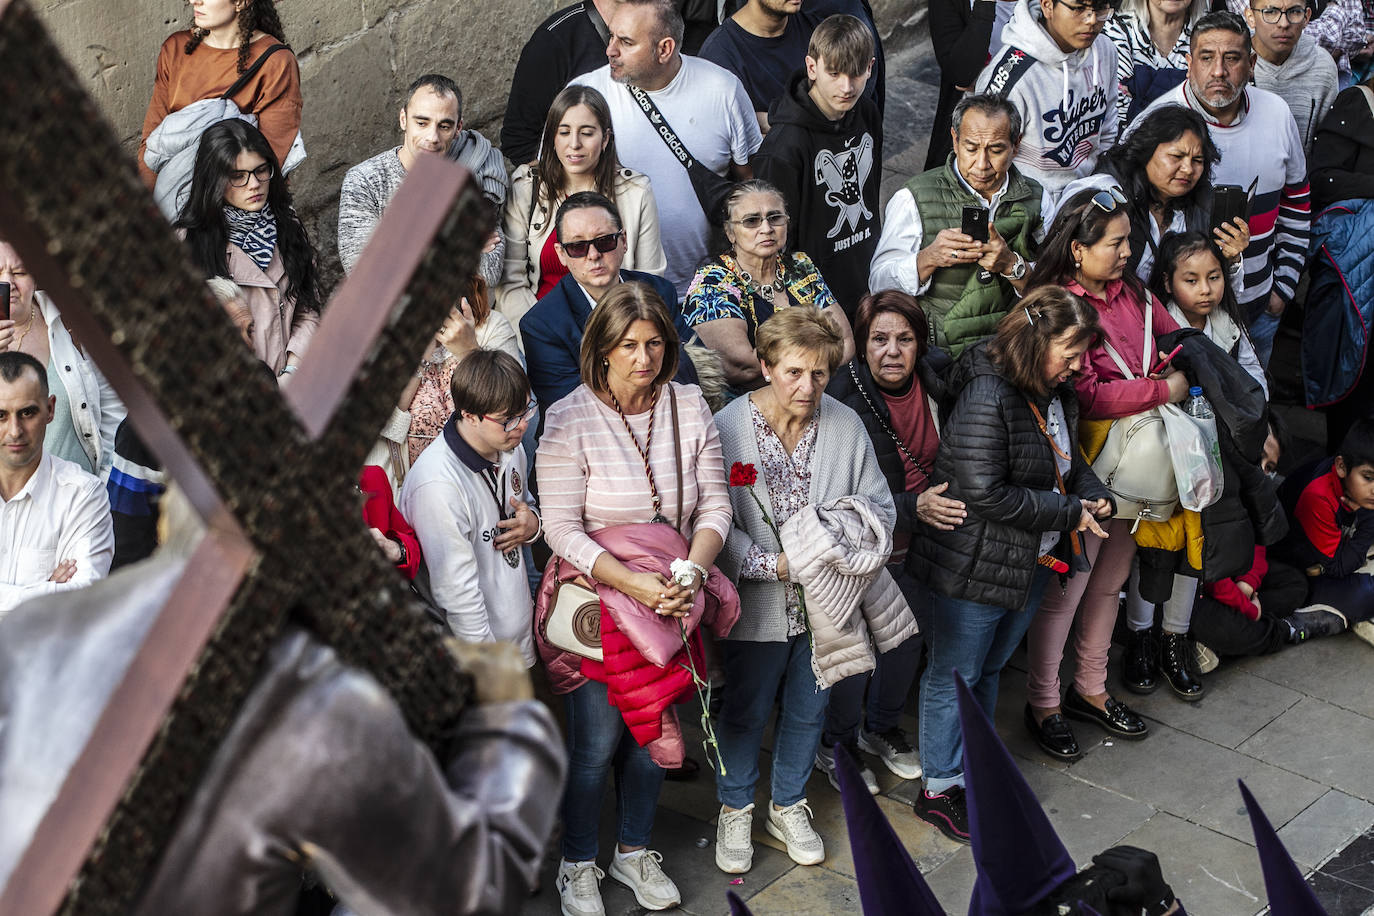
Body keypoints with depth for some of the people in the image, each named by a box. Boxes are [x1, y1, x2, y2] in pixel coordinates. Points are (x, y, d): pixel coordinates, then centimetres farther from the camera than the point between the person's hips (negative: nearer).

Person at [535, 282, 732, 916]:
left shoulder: (689, 407, -2)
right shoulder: (570, 419, -14)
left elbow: (715, 505, -1)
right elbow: (562, 530, -17)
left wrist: (691, 572, -19)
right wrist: (637, 586, -26)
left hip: (670, 598, 4)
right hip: (595, 598, -4)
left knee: (654, 730, 15)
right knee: (597, 742, 1)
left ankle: (634, 851, 37)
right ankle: (578, 864, 25)